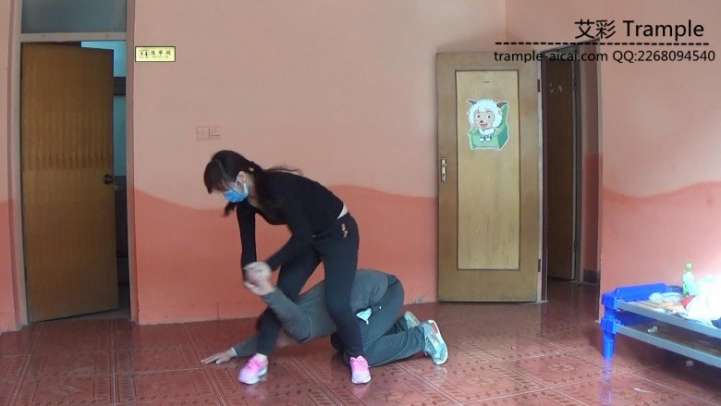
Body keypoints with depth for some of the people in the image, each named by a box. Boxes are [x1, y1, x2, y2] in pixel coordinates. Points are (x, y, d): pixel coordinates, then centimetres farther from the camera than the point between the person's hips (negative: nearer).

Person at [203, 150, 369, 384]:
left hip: (338, 232, -7)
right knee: (282, 294, -2)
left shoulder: (278, 186, -33)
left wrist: (270, 265, -29)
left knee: (335, 303, -14)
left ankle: (358, 358, 7)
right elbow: (248, 250, -1)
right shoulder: (245, 203, -9)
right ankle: (260, 358, 7)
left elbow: (302, 235, -31)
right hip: (307, 237, 7)